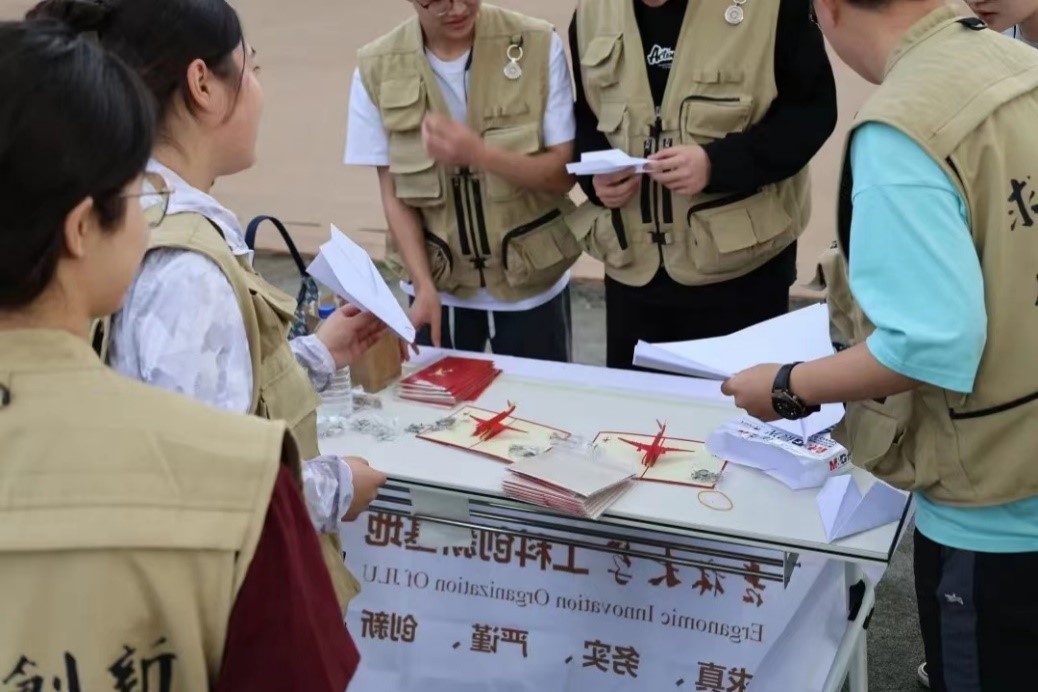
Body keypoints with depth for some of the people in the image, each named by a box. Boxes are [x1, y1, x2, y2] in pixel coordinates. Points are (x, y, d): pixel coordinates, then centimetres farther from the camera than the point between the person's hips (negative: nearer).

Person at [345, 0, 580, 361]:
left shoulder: (539, 45, -13)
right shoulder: (377, 68, -8)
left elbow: (563, 172, -11)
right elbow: (394, 195, -5)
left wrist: (479, 153, -28)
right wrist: (424, 286, -15)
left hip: (530, 282, -1)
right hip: (438, 284, 1)